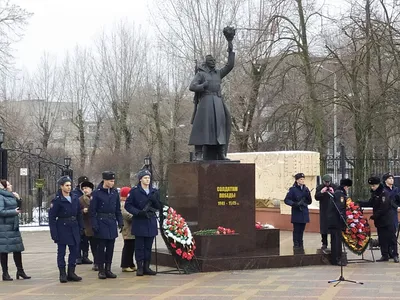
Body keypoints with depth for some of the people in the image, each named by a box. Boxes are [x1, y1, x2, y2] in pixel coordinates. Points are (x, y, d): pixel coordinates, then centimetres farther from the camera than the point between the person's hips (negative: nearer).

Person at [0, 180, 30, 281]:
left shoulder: (11, 195, 13)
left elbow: (18, 207, 24)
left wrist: (18, 199, 6)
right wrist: (14, 212, -14)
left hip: (14, 226, 8)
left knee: (17, 249, 10)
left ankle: (20, 271, 18)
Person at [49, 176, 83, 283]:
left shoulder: (75, 199, 7)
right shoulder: (57, 200, -8)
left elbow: (79, 215, 14)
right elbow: (52, 217, -9)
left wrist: (81, 228, 7)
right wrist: (54, 233, -14)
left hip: (74, 228, 5)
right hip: (62, 229, -5)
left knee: (74, 250, 7)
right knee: (61, 252, 2)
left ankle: (71, 273, 17)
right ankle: (62, 274, 9)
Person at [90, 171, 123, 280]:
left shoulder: (115, 192, 7)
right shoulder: (96, 193, -8)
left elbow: (118, 209, 14)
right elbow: (92, 210, -7)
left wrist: (120, 222, 7)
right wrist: (94, 225, -13)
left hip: (112, 223, 5)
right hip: (101, 222, -5)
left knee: (110, 247, 7)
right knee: (101, 247, 0)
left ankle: (108, 269, 15)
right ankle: (101, 270, 8)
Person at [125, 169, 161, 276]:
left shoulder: (154, 191, 11)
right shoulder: (134, 191, -3)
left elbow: (159, 207, 12)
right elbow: (128, 205, -4)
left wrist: (155, 200, -9)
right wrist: (138, 212, -17)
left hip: (151, 222, 4)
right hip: (139, 222, -4)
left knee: (148, 246, 8)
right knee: (139, 246, -1)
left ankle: (146, 267, 15)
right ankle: (139, 267, 5)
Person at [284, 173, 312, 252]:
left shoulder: (306, 189, 9)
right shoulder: (293, 189, -5)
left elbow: (309, 202, 9)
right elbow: (286, 200, -8)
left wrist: (308, 194, -10)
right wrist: (295, 204, -22)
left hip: (304, 213, 5)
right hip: (296, 213, -4)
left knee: (301, 230, 10)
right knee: (296, 230, -3)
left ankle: (300, 245, 19)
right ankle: (296, 245, 5)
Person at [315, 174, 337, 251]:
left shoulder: (334, 187, 1)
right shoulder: (319, 187, 3)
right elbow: (316, 197, -5)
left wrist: (333, 193, -21)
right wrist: (321, 192, -22)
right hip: (324, 211, 1)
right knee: (324, 227, 2)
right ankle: (324, 244, 10)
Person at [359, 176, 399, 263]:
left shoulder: (384, 193, -16)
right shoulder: (374, 193, 9)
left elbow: (383, 208, -21)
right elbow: (370, 203, 13)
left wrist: (374, 216, -19)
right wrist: (360, 204, 1)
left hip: (387, 220, -8)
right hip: (379, 220, 8)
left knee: (391, 237, -4)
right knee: (382, 238, 9)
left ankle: (395, 255, 0)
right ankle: (385, 255, 14)